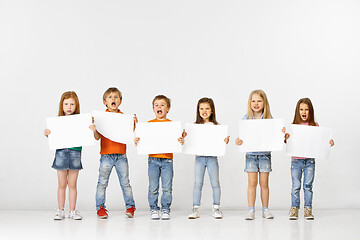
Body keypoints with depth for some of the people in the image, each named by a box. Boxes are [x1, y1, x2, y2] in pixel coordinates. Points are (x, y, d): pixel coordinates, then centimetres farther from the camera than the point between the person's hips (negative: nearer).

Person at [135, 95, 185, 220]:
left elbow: (176, 140, 3)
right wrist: (137, 141, -13)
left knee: (167, 187, 0)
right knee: (153, 188, 2)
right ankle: (154, 209, 14)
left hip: (167, 159, 0)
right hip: (153, 159, 1)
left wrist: (181, 141, -18)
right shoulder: (149, 124, 8)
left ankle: (165, 209, 12)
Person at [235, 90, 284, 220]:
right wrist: (238, 141, -18)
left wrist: (281, 132, -20)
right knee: (252, 183, 0)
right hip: (251, 154, 0)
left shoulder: (269, 118, -2)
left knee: (264, 183, 6)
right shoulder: (246, 119, 0)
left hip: (265, 154, 0)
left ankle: (265, 209, 15)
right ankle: (251, 210, 6)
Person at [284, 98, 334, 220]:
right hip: (296, 160, -1)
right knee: (296, 186, 1)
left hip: (310, 160, 1)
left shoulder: (315, 126, 3)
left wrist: (329, 143, -8)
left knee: (308, 185, 4)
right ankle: (294, 209, 11)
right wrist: (286, 138, -22)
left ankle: (308, 209, 11)